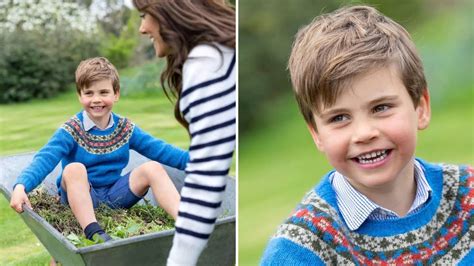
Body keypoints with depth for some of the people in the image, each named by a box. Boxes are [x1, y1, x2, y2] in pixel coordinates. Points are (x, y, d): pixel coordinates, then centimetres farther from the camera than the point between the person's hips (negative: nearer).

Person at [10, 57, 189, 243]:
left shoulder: (125, 128, 3)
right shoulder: (71, 130, -8)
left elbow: (161, 150, -1)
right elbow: (44, 160, -22)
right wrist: (20, 186, -40)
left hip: (114, 195, 3)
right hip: (81, 199, -2)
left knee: (153, 168, -18)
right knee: (74, 169, -32)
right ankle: (94, 233, -43)